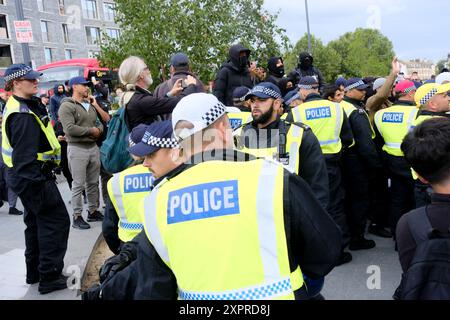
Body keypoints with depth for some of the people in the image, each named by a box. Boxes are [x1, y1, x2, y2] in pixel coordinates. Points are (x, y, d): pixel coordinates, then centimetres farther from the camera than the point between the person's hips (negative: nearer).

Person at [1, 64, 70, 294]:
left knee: (36, 222, 19)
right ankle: (49, 277, 1)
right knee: (56, 220, -5)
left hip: (30, 176, 11)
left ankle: (35, 272, 31)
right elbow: (26, 155, -28)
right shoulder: (22, 115, -22)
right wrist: (37, 183, -28)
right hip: (32, 177, -11)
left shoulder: (22, 106, 12)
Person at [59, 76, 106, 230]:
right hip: (77, 148, -7)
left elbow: (99, 123, 18)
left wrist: (99, 130, -6)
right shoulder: (67, 106, -9)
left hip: (93, 147, 7)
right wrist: (91, 130, -12)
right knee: (78, 184, -3)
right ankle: (77, 217, 6)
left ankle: (93, 211, 25)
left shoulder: (90, 105, 16)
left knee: (93, 182, 13)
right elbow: (70, 129, -20)